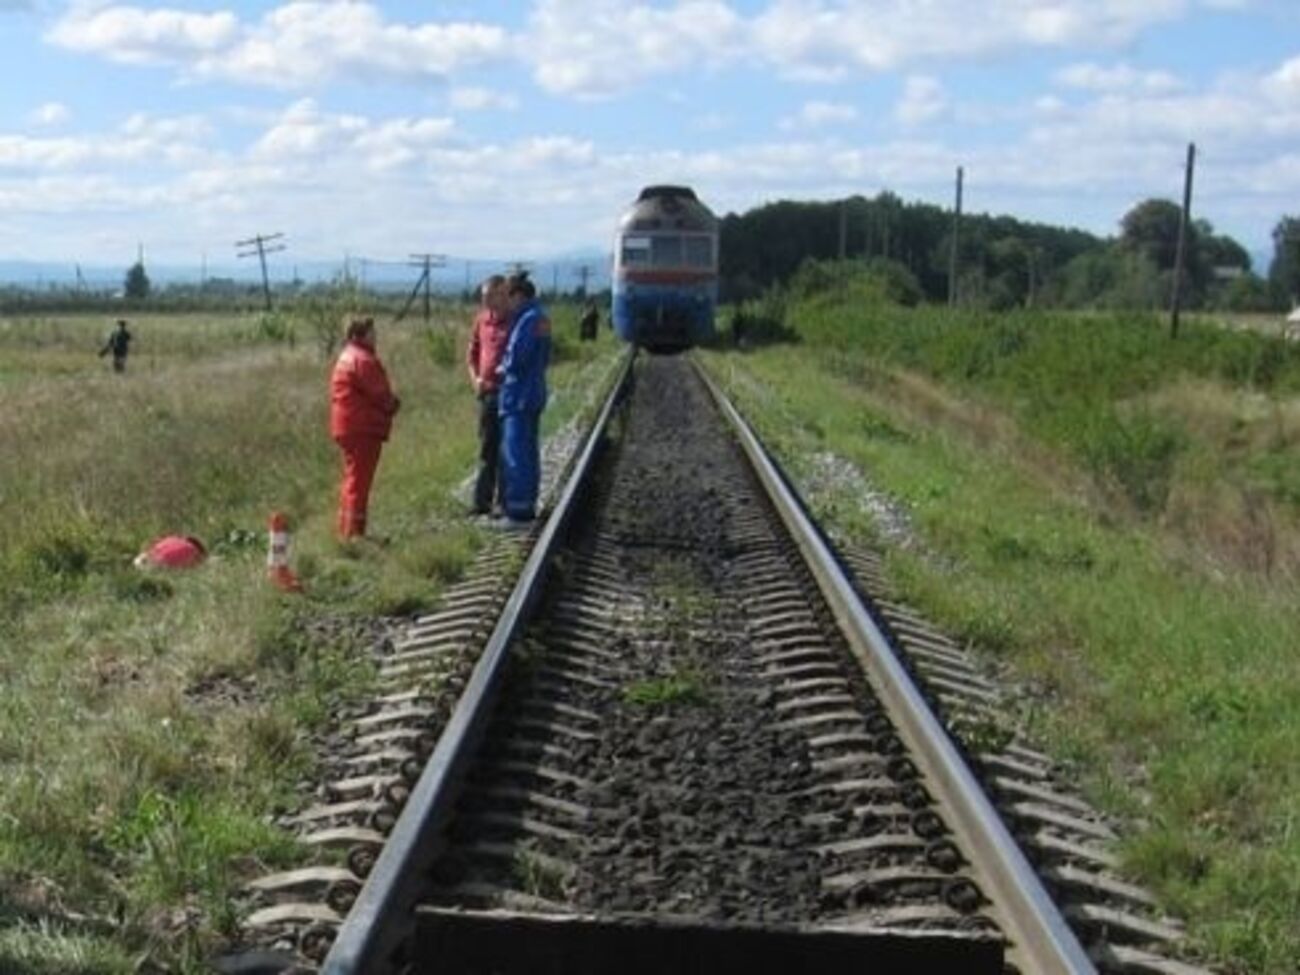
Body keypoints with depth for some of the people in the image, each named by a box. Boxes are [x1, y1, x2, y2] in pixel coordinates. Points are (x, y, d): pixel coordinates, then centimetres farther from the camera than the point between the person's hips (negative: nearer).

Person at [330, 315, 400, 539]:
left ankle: (346, 529, 23)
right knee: (360, 480, -8)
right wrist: (393, 404, 2)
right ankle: (353, 531, -7)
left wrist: (389, 403, 6)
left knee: (352, 479, 17)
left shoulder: (347, 358, 18)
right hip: (362, 429, -11)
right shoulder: (363, 360, -15)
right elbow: (379, 393, -17)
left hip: (347, 427, 11)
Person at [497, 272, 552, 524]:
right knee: (529, 450, 15)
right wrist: (508, 366, 12)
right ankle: (527, 504, 22)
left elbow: (517, 359, -23)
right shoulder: (540, 319, 13)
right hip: (534, 394, 10)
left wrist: (502, 368, -2)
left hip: (519, 397, -10)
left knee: (515, 452, -7)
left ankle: (519, 506, -5)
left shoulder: (528, 320, -17)